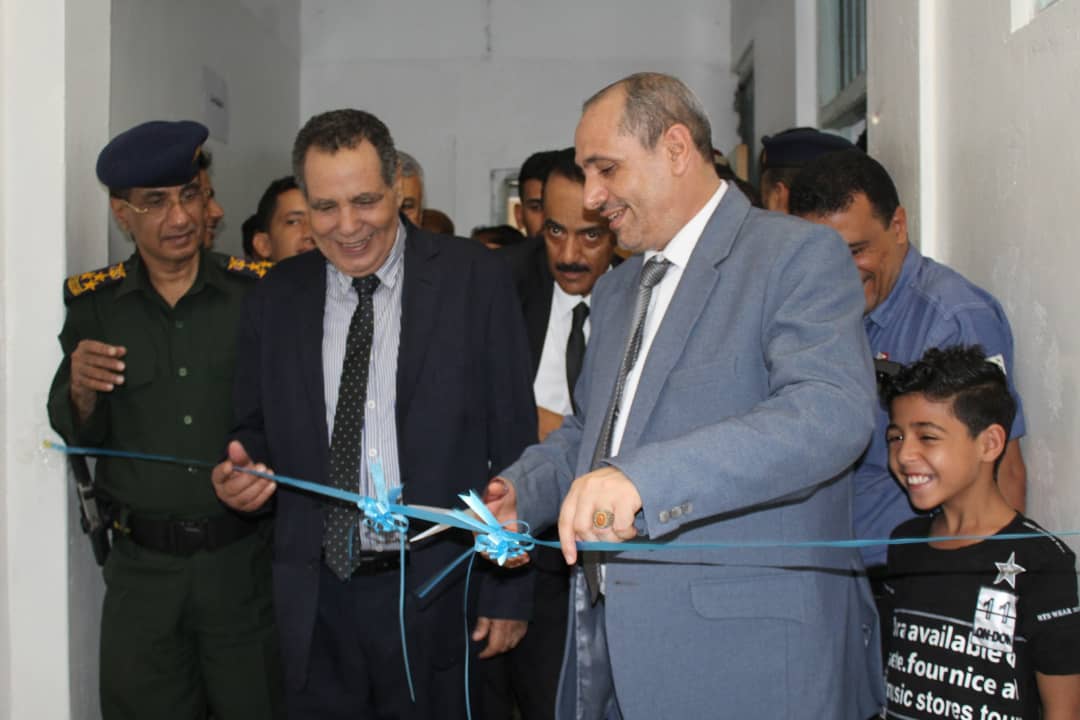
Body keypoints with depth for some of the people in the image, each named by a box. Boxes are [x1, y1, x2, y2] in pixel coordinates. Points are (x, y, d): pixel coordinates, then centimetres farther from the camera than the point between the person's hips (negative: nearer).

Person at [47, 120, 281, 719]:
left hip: (242, 559, -1)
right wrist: (81, 390, -19)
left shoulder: (257, 293, -5)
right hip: (141, 566, 1)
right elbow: (77, 437, 1)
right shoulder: (94, 302, 0)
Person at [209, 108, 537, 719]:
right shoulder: (277, 298, 5)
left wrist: (509, 593, -6)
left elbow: (513, 445, -5)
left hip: (436, 596, -2)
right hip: (316, 599, 3)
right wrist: (241, 472, -10)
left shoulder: (475, 279, -5)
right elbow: (258, 431, 14)